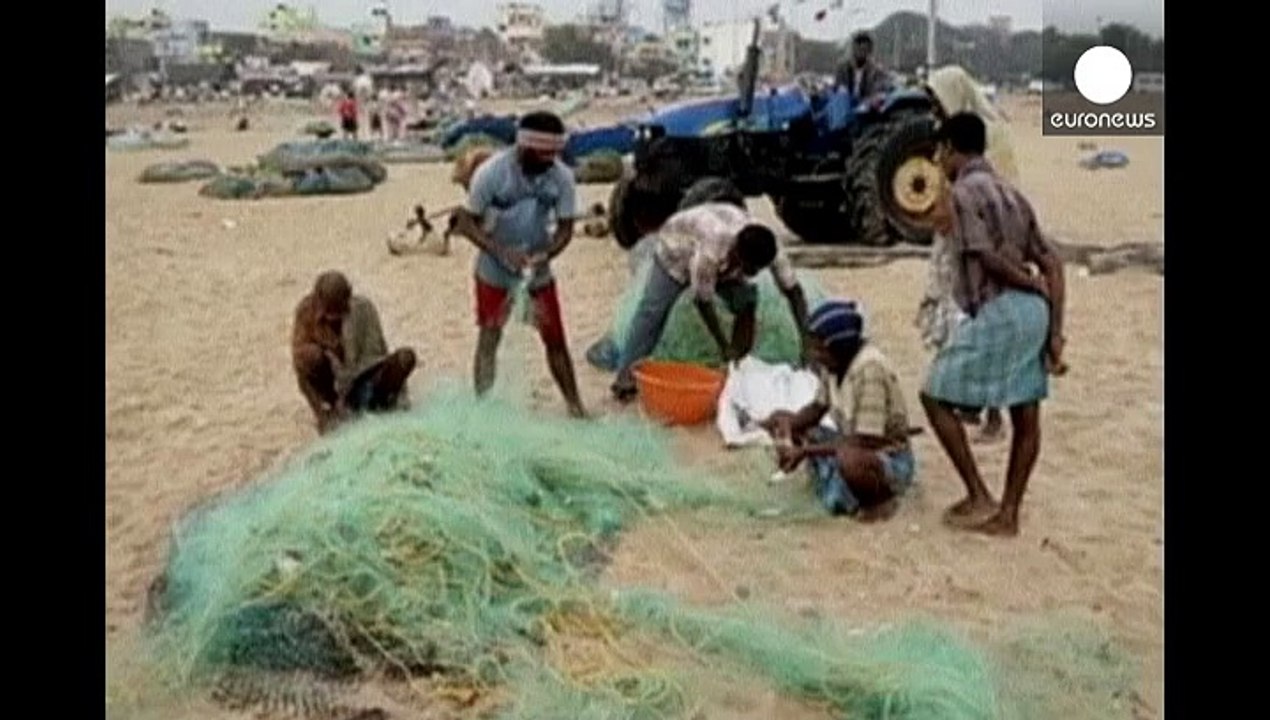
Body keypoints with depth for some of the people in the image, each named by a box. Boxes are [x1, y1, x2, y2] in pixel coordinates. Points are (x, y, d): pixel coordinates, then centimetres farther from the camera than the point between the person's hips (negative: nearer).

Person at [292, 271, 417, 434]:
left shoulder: (363, 309, -12)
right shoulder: (307, 310, -12)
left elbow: (375, 354, -11)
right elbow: (299, 357, -13)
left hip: (362, 378, 0)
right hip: (332, 384, 0)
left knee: (406, 357, -23)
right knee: (313, 355, -32)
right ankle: (333, 407, -15)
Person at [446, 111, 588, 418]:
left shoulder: (562, 176, -14)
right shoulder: (492, 171, -21)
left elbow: (565, 227, -7)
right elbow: (468, 222, -14)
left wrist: (543, 256, -25)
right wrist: (502, 252, -27)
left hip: (538, 271, 2)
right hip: (494, 272, -2)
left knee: (555, 339, 6)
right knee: (489, 339, 2)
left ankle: (575, 406, 18)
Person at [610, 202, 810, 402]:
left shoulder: (767, 249, -33)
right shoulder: (711, 250, -47)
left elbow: (793, 290, -26)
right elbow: (703, 302, -36)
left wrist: (807, 338, -34)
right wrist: (724, 346, -32)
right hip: (677, 248, -5)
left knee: (747, 304, -13)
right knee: (653, 310, -11)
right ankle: (626, 375, -3)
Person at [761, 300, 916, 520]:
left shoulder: (870, 368, -29)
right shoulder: (835, 360, -5)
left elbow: (865, 442, -30)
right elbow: (818, 408, 10)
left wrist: (806, 450, -28)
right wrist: (786, 425, -12)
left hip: (890, 458, -9)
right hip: (851, 444, 9)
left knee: (849, 459, -43)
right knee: (781, 420, 3)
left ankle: (881, 500, -9)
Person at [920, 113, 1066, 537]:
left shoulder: (962, 193, -5)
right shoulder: (1010, 192, 19)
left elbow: (988, 258, -17)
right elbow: (1052, 264, 14)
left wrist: (1034, 285, -1)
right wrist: (1056, 331, 10)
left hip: (996, 311, -9)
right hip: (1033, 311, 9)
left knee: (936, 397, 6)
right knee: (1026, 417, 11)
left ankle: (979, 498, 6)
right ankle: (1007, 515, 20)